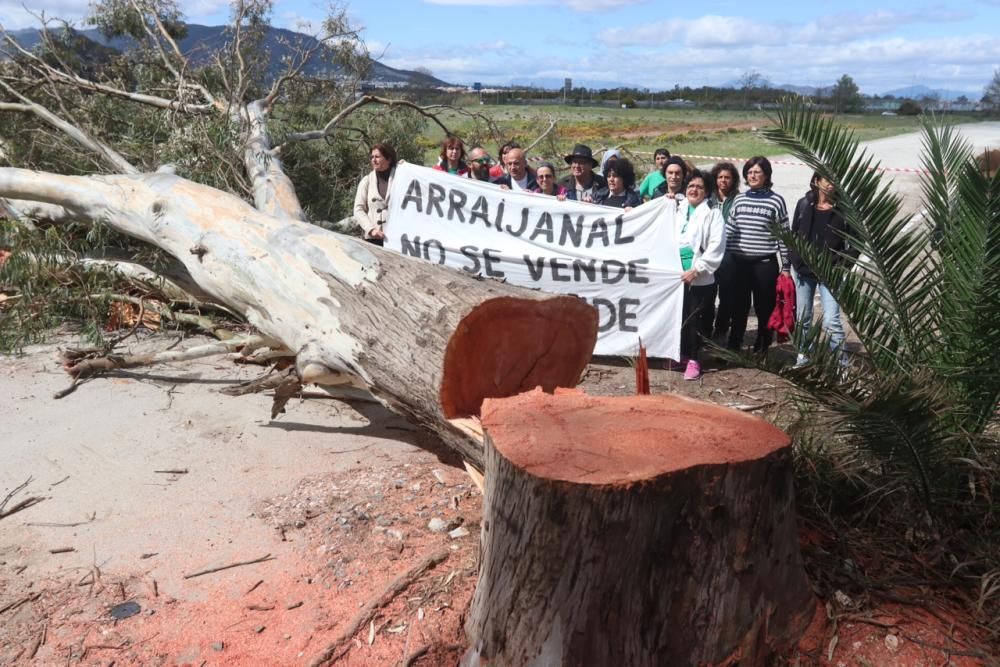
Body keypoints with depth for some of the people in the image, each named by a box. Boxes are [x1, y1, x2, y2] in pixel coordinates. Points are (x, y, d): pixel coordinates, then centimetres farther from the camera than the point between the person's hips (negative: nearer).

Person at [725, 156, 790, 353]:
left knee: (764, 308, 5)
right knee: (738, 307, 8)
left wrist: (785, 266, -1)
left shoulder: (775, 201, 0)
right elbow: (729, 231, 12)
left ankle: (762, 348, 18)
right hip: (739, 262, 3)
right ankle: (732, 347, 18)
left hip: (765, 263, -3)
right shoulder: (739, 199, 9)